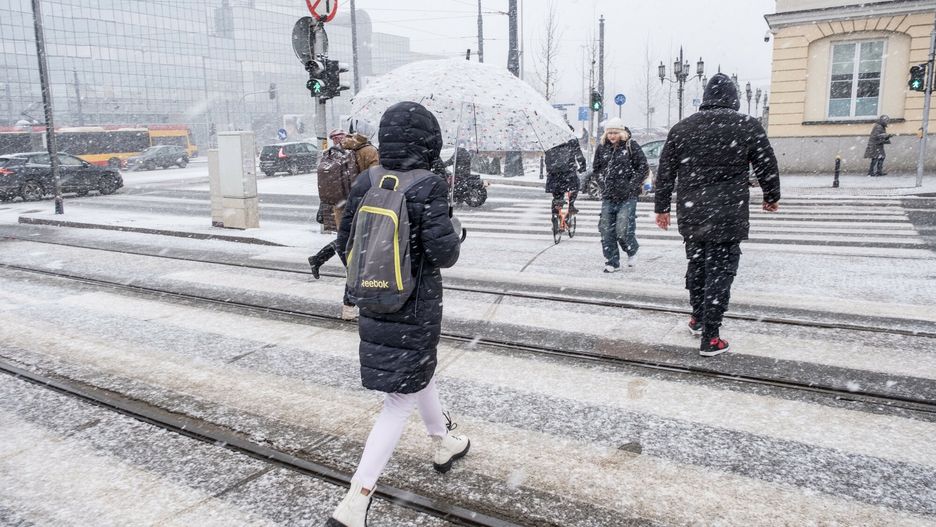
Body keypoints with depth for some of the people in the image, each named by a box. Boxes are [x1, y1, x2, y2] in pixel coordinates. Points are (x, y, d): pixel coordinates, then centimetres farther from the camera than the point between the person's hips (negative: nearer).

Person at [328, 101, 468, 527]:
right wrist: (454, 237, -1)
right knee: (401, 398, 4)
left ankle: (443, 444, 51)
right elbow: (442, 253, -23)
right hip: (417, 305, -6)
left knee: (421, 371, 28)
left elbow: (345, 245, 3)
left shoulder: (365, 182, -1)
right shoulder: (429, 187, -18)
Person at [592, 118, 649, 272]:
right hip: (608, 196, 4)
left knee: (623, 230, -11)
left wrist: (632, 185, -7)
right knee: (606, 231, 0)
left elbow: (644, 168, -2)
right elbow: (596, 167, 21)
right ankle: (612, 262, 12)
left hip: (628, 197, -4)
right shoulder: (602, 147, 8)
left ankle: (632, 251, 20)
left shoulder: (631, 146, -4)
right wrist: (604, 182, 8)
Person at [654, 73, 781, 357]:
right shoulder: (748, 127, -3)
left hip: (690, 216, 4)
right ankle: (710, 338, 3)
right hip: (728, 217, -3)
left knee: (696, 265, 20)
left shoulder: (681, 128, 4)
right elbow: (768, 167, 5)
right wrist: (772, 198, 22)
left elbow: (665, 173, 7)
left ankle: (697, 319, 35)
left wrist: (662, 208, 17)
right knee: (719, 272, 1)